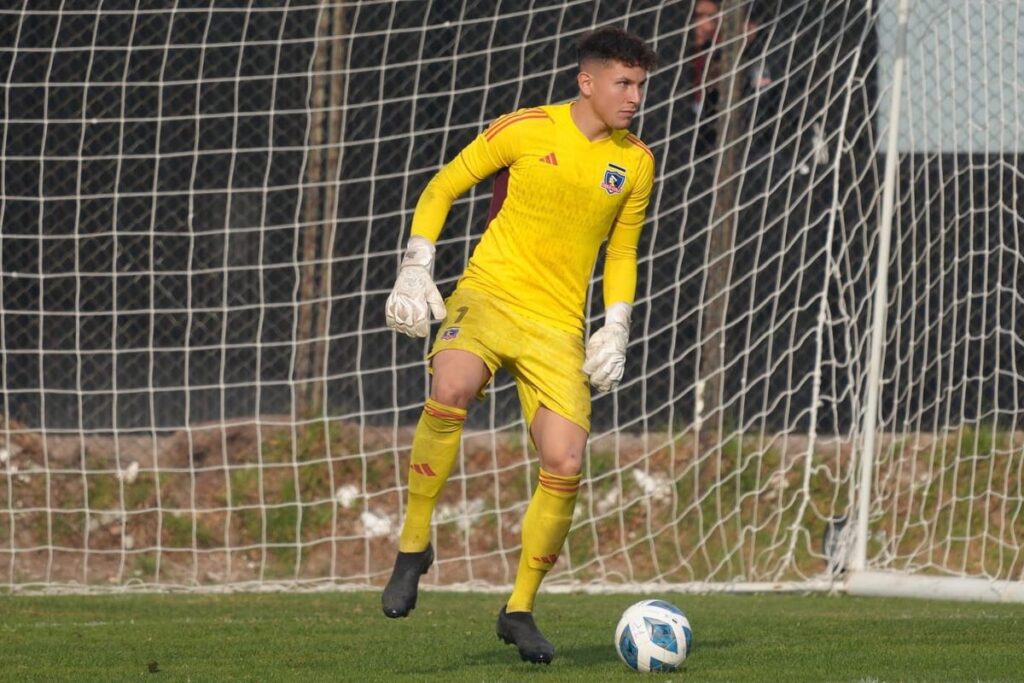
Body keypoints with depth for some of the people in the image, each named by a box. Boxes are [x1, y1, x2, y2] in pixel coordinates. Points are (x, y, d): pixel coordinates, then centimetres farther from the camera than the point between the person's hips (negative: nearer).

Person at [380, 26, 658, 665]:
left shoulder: (636, 162, 8)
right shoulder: (525, 129, -2)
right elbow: (442, 188, 6)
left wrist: (617, 328, 8)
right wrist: (416, 268, -4)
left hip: (559, 324, 3)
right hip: (488, 294, -3)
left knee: (565, 465, -10)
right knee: (451, 391, -34)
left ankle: (520, 609, 11)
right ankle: (414, 544, -16)